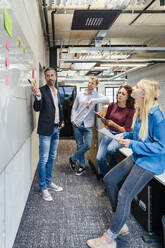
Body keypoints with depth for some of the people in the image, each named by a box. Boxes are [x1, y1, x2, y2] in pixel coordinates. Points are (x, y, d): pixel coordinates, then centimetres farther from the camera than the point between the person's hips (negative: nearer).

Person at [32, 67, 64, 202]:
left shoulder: (57, 91, 13)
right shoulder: (42, 90, -9)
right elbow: (37, 108, -19)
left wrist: (61, 121, 15)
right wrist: (38, 97, -37)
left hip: (56, 129, 7)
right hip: (46, 129, -7)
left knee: (52, 157, 15)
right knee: (44, 159, -3)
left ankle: (49, 182, 29)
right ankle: (43, 188, 8)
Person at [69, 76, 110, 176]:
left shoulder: (97, 95, 2)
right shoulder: (80, 94, 9)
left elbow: (107, 99, -19)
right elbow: (74, 108, 11)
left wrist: (92, 101, -24)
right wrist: (73, 119, -3)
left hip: (88, 125, -1)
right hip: (77, 124, 2)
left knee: (87, 145, -11)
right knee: (79, 145, 5)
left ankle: (73, 159, 12)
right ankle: (82, 166, 20)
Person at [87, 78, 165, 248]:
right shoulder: (140, 110, 3)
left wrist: (132, 144, -25)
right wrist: (125, 135, -1)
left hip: (150, 162, -10)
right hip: (137, 157, 10)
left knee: (124, 196, -10)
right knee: (109, 179, 12)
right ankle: (121, 224, 25)